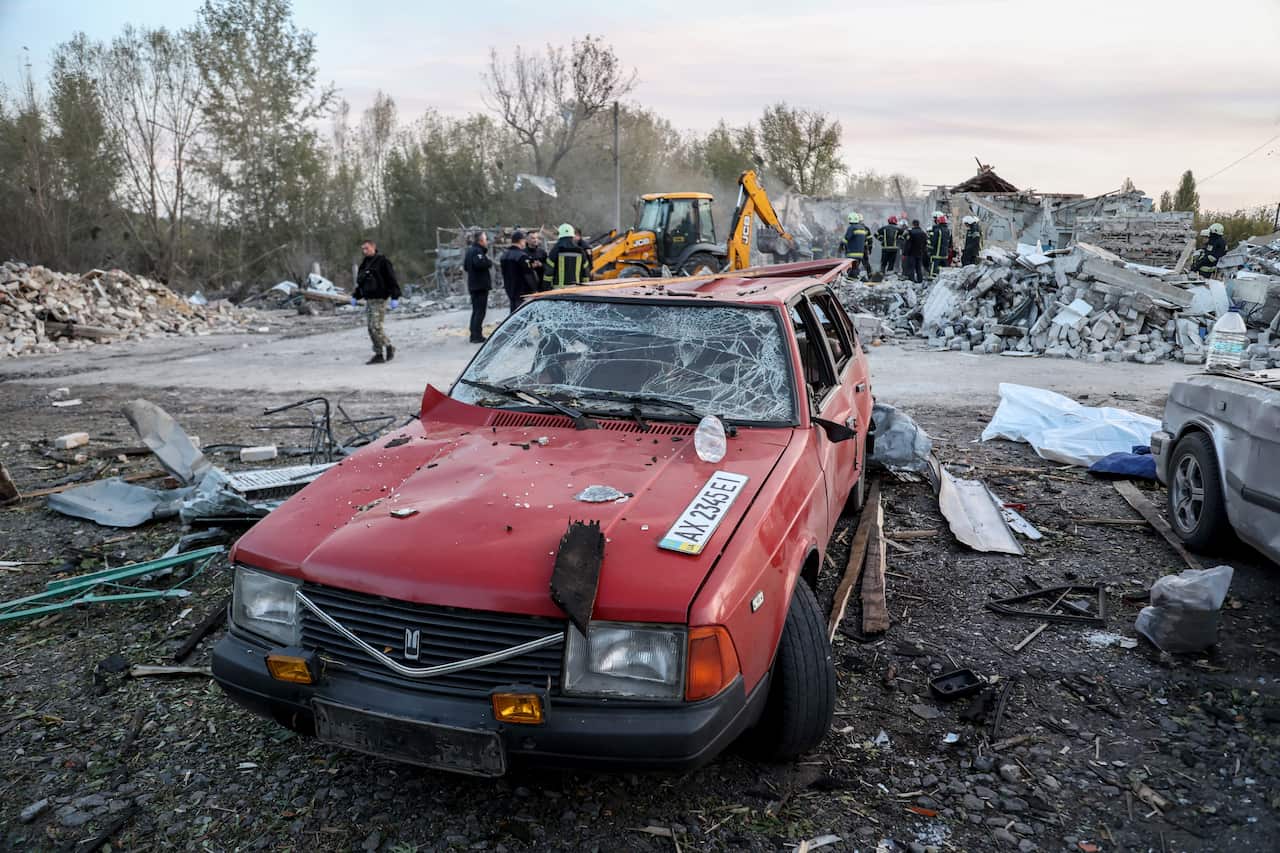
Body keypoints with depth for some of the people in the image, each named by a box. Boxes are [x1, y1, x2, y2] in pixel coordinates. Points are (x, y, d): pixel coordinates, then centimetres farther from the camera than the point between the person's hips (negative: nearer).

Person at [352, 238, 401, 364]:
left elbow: (392, 280, -11)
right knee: (371, 329, 5)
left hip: (379, 299, -8)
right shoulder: (364, 264, 16)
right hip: (368, 300, 8)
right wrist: (355, 296, 15)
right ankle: (379, 354, 9)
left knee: (376, 327, -14)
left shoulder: (382, 261, -7)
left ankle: (389, 347, 5)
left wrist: (395, 297, -17)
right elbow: (360, 283, 26)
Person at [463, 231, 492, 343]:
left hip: (473, 285, 10)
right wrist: (489, 261, -16)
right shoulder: (477, 251, -15)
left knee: (475, 311, 15)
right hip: (481, 285, -10)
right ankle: (477, 336, -8)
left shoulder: (470, 251, 15)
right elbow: (480, 263, -32)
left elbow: (465, 266, 22)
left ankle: (474, 335, 18)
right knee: (480, 311, -7)